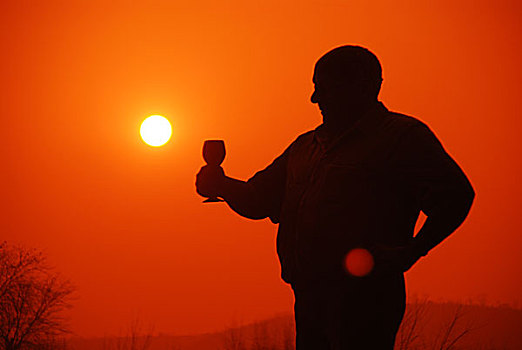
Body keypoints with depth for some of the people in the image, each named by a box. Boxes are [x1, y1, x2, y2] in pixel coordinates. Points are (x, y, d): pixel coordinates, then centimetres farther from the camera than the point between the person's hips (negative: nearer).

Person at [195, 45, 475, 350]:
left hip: (363, 300, -7)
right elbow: (258, 201, 25)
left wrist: (410, 253, -15)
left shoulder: (402, 135, 1)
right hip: (308, 299, 7)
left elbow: (454, 196, -7)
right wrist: (222, 186, 5)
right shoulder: (306, 146, 23)